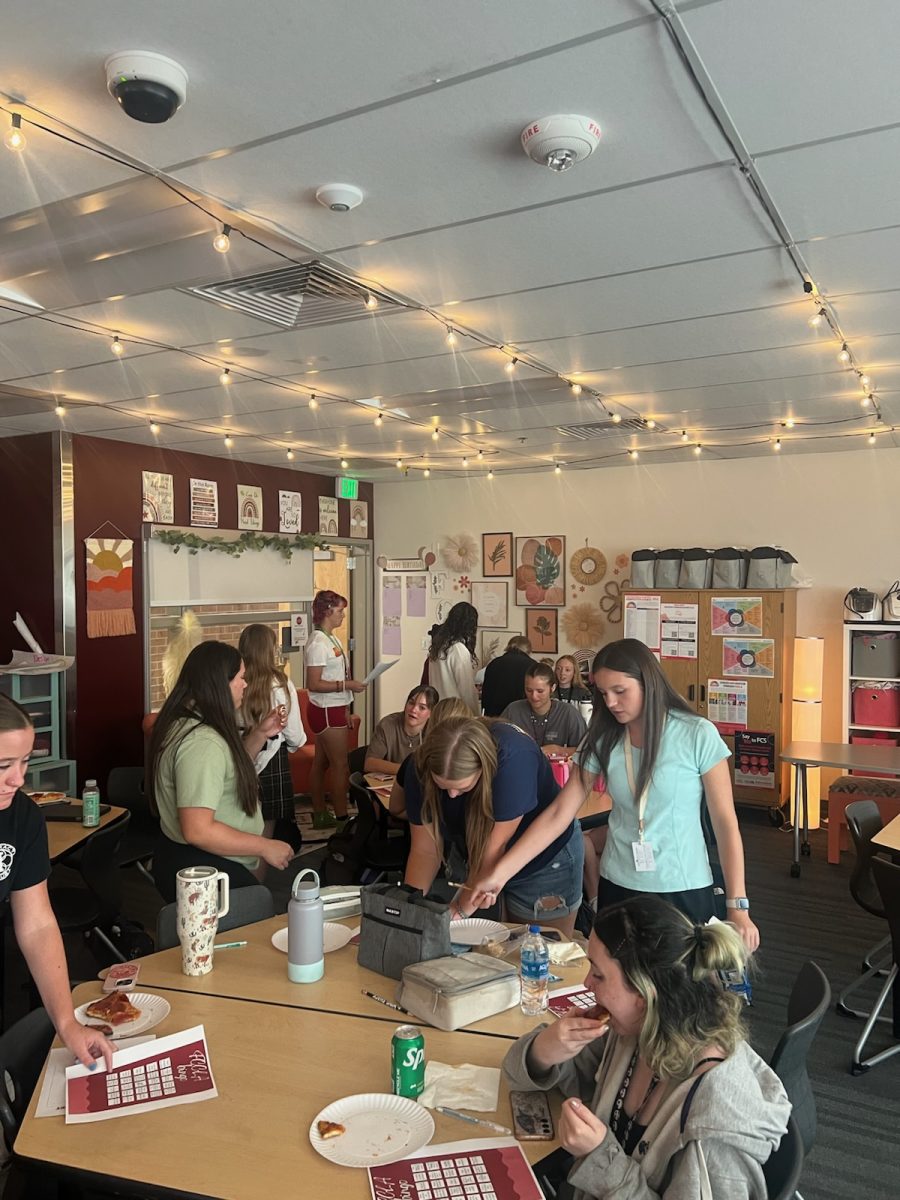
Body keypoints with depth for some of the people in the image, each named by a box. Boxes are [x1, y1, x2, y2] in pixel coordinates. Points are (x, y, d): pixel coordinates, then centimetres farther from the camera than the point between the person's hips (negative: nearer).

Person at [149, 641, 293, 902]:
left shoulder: (186, 723, 7)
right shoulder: (201, 742, -26)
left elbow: (228, 772, 22)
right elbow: (198, 831, -29)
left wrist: (259, 734, 8)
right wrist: (265, 848, -20)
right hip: (202, 870, -11)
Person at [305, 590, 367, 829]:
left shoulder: (331, 640, 10)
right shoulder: (318, 644, -18)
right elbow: (313, 684, -21)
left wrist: (345, 710, 17)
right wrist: (347, 685, -21)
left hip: (335, 709, 9)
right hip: (326, 711, -9)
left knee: (321, 762, 14)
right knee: (340, 765, -3)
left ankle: (320, 815, 21)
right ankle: (342, 817, 3)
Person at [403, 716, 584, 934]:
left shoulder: (513, 759, -37)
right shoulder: (421, 771, -23)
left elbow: (495, 846, -32)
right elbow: (425, 850, -15)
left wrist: (461, 909, -25)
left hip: (544, 860, -3)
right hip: (469, 857, 4)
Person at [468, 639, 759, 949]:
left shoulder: (697, 735, -11)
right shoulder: (602, 741, -2)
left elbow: (725, 823, -7)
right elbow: (558, 814, -4)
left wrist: (738, 907, -10)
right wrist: (499, 874, -10)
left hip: (683, 889, -3)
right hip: (616, 887, 3)